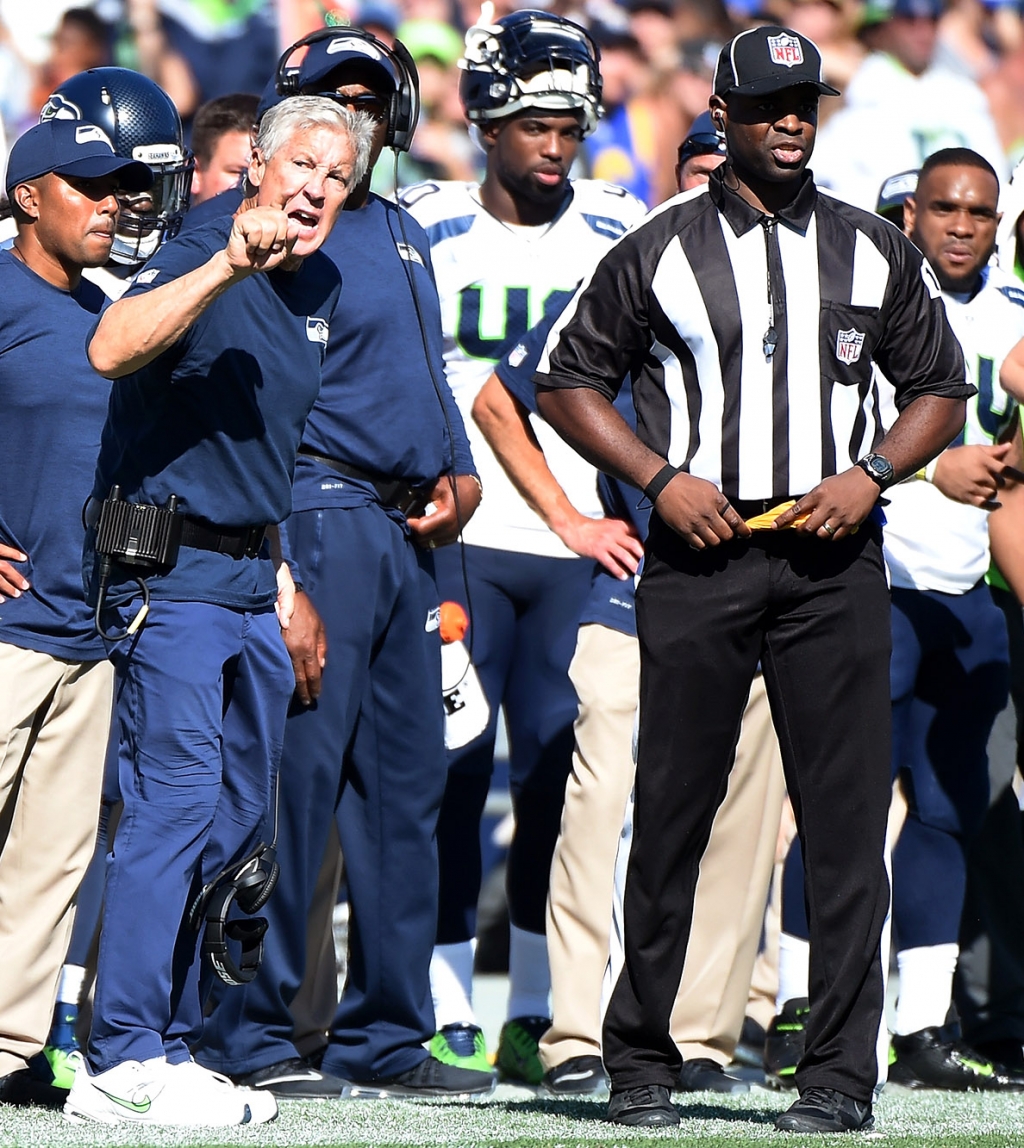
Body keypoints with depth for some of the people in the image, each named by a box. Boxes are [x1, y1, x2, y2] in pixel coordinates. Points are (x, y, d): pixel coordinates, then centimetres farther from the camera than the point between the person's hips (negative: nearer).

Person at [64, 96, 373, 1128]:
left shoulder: (318, 289, 14)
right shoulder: (202, 265, -13)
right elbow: (111, 349, -34)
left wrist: (284, 573, 20)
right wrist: (227, 265, -42)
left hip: (249, 575, 9)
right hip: (169, 569, -9)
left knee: (238, 814, 9)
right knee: (176, 801, -15)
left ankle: (163, 1040, 15)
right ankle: (125, 1063, -16)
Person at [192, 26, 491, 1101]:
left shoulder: (401, 233, 19)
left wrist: (459, 470, 9)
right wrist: (280, 586, -21)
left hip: (407, 530, 9)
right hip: (319, 517, -9)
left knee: (406, 787, 10)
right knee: (295, 778, -10)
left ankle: (386, 1036, 15)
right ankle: (251, 1038, -6)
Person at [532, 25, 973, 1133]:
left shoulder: (873, 253, 11)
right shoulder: (657, 252, 6)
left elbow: (938, 388, 18)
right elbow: (566, 379, 9)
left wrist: (871, 474, -1)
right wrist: (661, 477, -4)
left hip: (833, 555, 1)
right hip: (698, 554, -1)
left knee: (847, 820, -4)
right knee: (670, 810, 1)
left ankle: (839, 1073, -1)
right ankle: (640, 1061, 11)